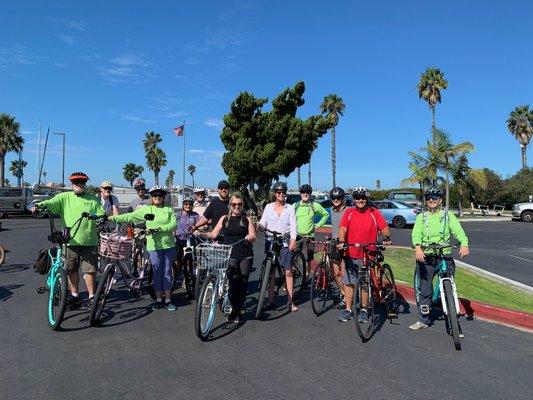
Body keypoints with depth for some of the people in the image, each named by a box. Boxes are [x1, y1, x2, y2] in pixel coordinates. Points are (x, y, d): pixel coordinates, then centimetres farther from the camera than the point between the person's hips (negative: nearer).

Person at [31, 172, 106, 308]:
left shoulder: (93, 199, 10)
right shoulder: (64, 197, 7)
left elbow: (102, 213, 6)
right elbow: (51, 202, -8)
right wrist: (39, 205, -28)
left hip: (89, 241, -1)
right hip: (70, 241, 1)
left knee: (90, 270, 1)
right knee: (71, 270, 10)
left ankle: (92, 296, 13)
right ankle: (74, 295, 25)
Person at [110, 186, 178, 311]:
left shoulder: (169, 209, 6)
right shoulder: (146, 209, 5)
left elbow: (174, 224, -5)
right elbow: (129, 217, 1)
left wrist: (159, 229, -16)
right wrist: (111, 218, -6)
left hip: (169, 245, 1)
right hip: (154, 245, 0)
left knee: (167, 272, 7)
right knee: (157, 273, 5)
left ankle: (168, 300, 16)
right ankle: (158, 300, 17)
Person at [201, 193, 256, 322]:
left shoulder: (247, 219, 10)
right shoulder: (224, 219, 12)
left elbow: (253, 237, 4)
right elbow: (213, 234, 9)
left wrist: (250, 237, -19)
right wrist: (201, 233, -8)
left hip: (246, 256, 1)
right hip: (230, 255, -1)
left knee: (243, 283, 1)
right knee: (234, 282, -13)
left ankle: (238, 310, 16)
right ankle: (235, 309, 4)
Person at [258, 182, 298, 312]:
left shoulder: (290, 208, 7)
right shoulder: (268, 207, 10)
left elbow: (293, 225, 1)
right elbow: (263, 223, 6)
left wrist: (293, 240, -12)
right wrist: (258, 225, -17)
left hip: (285, 243, -1)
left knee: (288, 272, -2)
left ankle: (290, 301, 6)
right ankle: (270, 300, 14)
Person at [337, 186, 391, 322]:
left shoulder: (374, 213, 1)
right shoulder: (349, 213, 2)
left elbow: (384, 227, -5)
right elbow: (343, 228, -8)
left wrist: (386, 237, -25)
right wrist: (341, 241, -25)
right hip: (351, 254, 1)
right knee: (348, 282, 4)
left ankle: (363, 310, 22)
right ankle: (348, 309, 14)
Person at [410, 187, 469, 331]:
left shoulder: (448, 215, 7)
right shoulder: (421, 217, 8)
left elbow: (458, 231, -7)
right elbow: (416, 233, -7)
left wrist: (464, 244, -28)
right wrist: (417, 247, -27)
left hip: (445, 255, 0)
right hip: (426, 256, 1)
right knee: (425, 290, 4)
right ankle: (423, 320, 17)